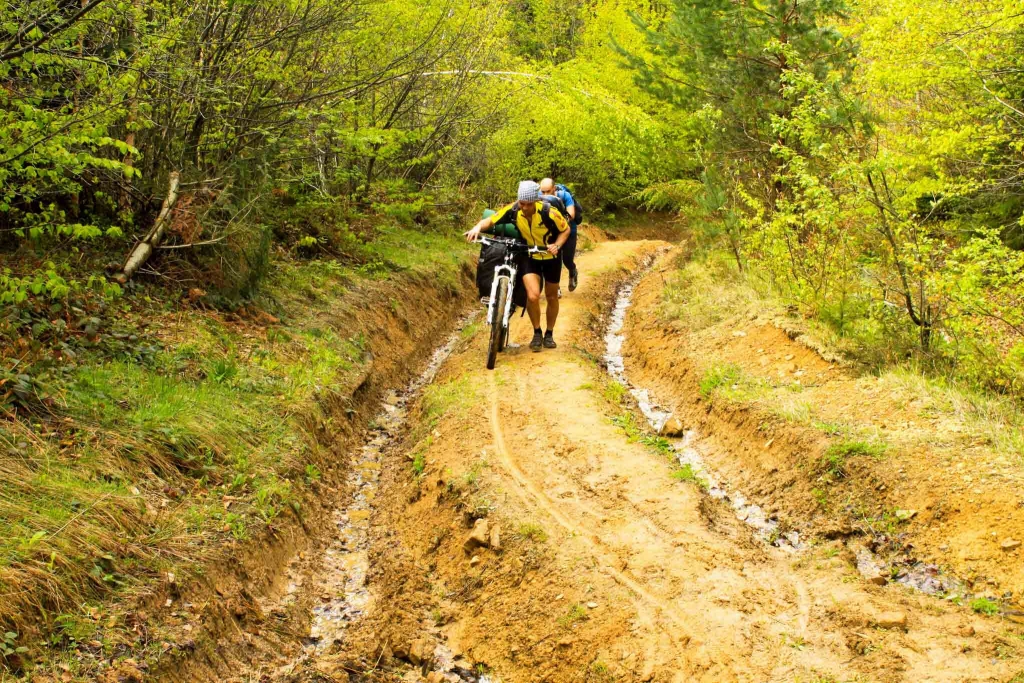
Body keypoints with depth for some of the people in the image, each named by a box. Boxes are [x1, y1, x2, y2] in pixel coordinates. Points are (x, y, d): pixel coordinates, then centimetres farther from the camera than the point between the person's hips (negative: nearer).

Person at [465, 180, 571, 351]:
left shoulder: (548, 213, -27)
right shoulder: (512, 211, -22)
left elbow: (565, 229, -12)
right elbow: (490, 220, -18)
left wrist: (557, 245, -30)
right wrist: (477, 227, -39)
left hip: (550, 257, 0)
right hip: (529, 257, 0)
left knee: (551, 297, 14)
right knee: (533, 295, -20)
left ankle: (549, 334, 36)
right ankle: (537, 333, 4)